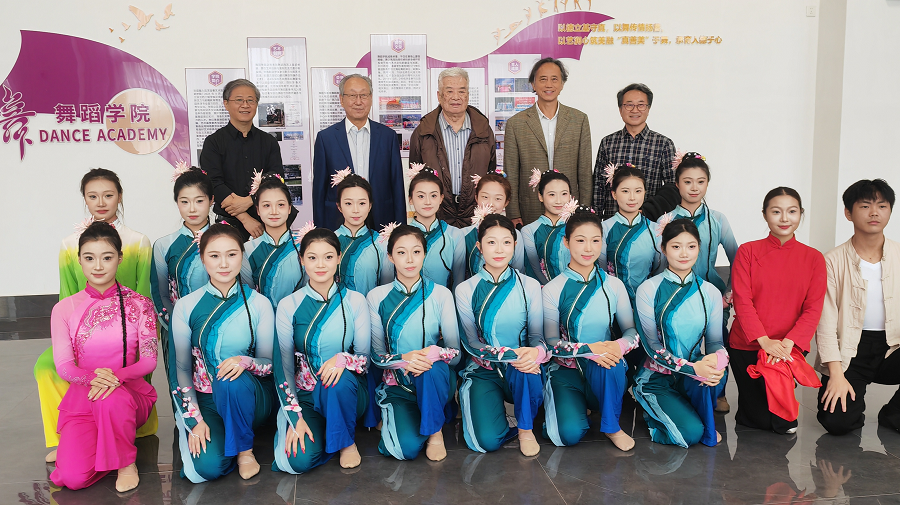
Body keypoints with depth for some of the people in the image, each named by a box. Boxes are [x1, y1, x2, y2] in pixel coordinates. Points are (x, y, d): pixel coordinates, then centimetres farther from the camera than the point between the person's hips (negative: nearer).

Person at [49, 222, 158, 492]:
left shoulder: (139, 304, 0)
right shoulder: (64, 309, 4)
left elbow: (149, 360, -4)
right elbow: (64, 366, 0)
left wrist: (115, 377, -25)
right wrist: (92, 378, -23)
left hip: (129, 392, -1)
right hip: (82, 398, 1)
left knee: (111, 398, -40)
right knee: (73, 478, -22)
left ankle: (127, 462, -11)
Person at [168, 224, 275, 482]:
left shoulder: (259, 304, -4)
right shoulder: (186, 306, -1)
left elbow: (270, 363, -2)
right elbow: (181, 368, 1)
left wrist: (246, 362, -26)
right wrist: (195, 420, -8)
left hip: (249, 396, 0)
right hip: (204, 400, 1)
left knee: (231, 381, -36)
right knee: (206, 467, -25)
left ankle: (245, 449, -11)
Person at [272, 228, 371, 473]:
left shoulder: (355, 301, -1)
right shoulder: (288, 305, -1)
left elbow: (367, 357, -3)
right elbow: (283, 366, -4)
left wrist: (344, 359, -27)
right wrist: (295, 417, -13)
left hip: (346, 391, 1)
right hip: (305, 395, 0)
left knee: (339, 379, -36)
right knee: (300, 461, -26)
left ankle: (347, 441, -8)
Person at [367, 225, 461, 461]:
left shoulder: (440, 294, -2)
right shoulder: (377, 297, 0)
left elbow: (456, 353, -4)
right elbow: (376, 355, 0)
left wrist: (435, 354, -28)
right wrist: (403, 359, -23)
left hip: (436, 379, 0)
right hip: (397, 385, 1)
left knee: (431, 367, -38)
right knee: (407, 447, -25)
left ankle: (435, 431, -11)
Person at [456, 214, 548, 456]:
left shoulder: (529, 286, 1)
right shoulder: (465, 290, 0)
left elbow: (537, 335, 2)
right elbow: (471, 342, -2)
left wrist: (536, 352, -25)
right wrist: (507, 355, -23)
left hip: (521, 371, 1)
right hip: (484, 370, -1)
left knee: (524, 367, -37)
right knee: (488, 440, -25)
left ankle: (526, 428, -9)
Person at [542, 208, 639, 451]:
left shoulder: (614, 285, 1)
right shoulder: (552, 290, -5)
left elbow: (632, 330, 3)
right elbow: (550, 343, -6)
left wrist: (620, 345, -21)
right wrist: (587, 349, -24)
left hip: (605, 372, 1)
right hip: (567, 370, -1)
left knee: (609, 361, -36)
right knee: (571, 433, -26)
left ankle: (611, 426, -11)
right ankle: (576, 405, 10)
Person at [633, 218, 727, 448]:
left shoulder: (710, 293, 4)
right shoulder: (648, 289, -8)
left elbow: (714, 341, 3)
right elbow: (651, 345, -11)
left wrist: (718, 359, -22)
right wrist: (692, 367, -26)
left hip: (696, 374, 3)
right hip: (657, 376, -3)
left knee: (714, 373, -33)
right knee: (690, 433, -25)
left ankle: (707, 426, -3)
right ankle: (655, 414, 8)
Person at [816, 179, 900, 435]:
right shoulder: (835, 261, -4)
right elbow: (825, 321, -8)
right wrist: (836, 374, -16)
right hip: (848, 352, -3)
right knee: (837, 422, -22)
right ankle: (854, 403, 16)